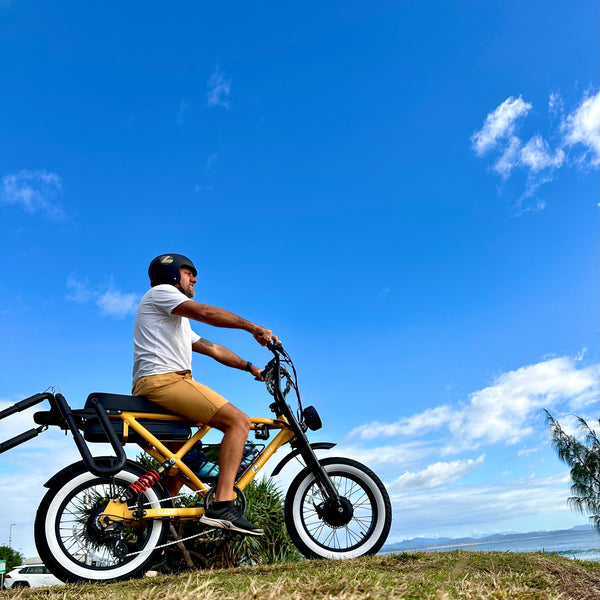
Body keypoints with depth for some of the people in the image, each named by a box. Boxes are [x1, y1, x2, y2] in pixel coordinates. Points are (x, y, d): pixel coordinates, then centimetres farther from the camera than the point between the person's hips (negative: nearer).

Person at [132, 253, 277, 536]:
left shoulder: (179, 325, 33)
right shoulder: (160, 291, 4)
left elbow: (214, 349, 27)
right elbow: (205, 312, -12)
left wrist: (251, 368, 21)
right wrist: (253, 328, -14)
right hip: (162, 380, -11)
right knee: (239, 421, -19)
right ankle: (222, 506, -26)